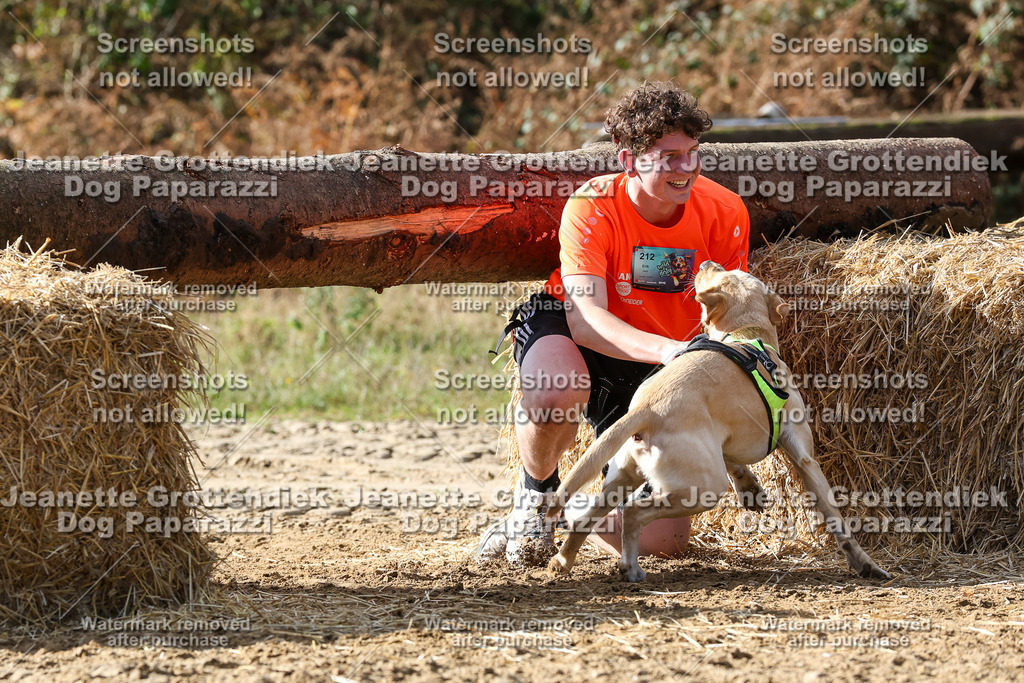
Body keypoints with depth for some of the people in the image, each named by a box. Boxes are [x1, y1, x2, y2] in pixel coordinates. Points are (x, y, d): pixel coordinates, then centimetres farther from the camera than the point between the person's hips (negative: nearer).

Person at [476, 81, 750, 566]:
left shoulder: (724, 212, -18)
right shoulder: (592, 208, -27)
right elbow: (585, 320, -37)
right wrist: (670, 351, -54)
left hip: (653, 372, 3)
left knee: (663, 540, -7)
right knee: (556, 395, -43)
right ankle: (536, 492, -8)